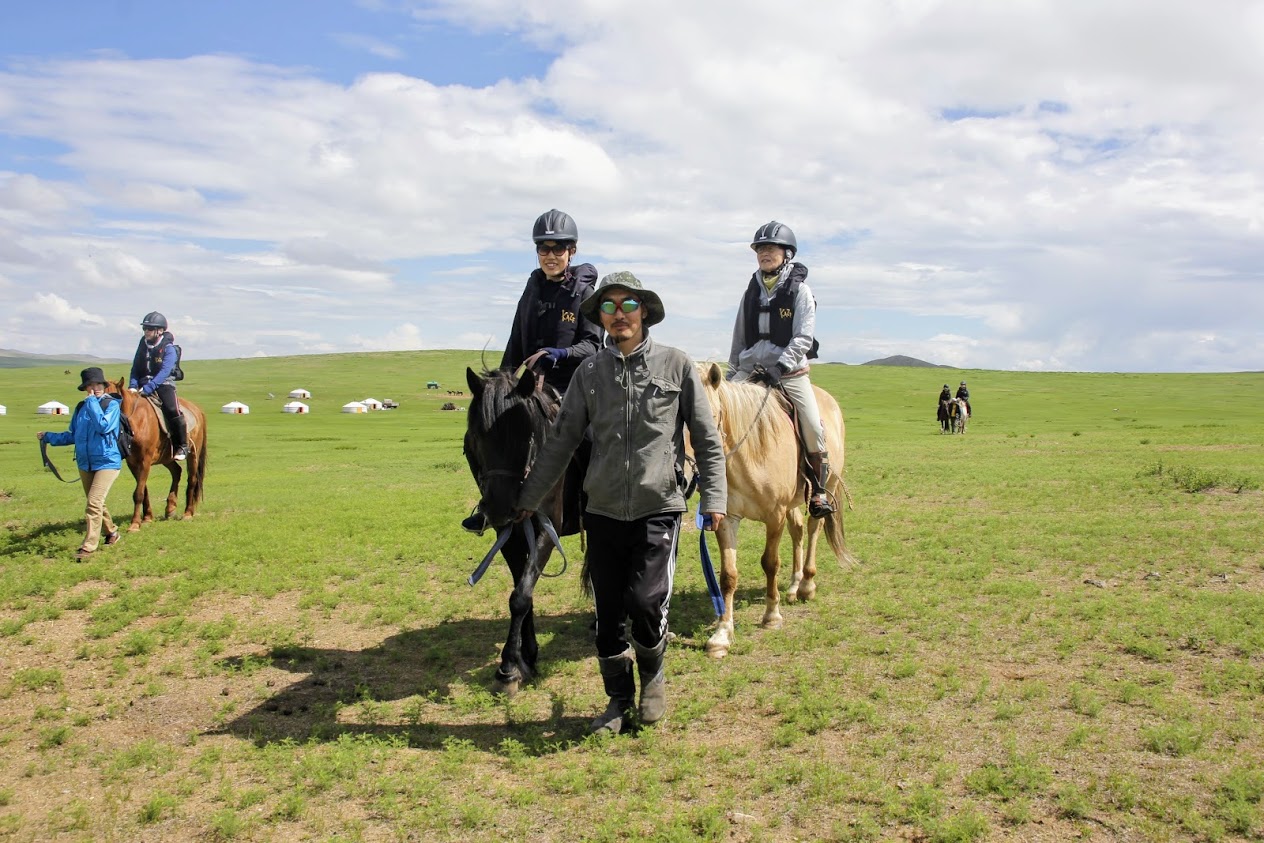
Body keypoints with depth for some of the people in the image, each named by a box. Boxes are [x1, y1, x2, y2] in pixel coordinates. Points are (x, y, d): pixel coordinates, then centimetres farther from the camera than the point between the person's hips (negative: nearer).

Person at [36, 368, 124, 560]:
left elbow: (103, 426, -26)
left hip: (107, 462, -6)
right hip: (85, 463, 6)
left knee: (94, 502, -15)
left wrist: (92, 402, -19)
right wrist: (48, 437, 11)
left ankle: (89, 546, -12)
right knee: (96, 503, 17)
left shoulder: (112, 405, -8)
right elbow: (72, 436, 15)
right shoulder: (81, 407, 7)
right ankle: (111, 533, 36)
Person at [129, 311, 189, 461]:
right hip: (144, 385, 6)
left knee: (172, 410, -26)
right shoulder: (143, 344, 9)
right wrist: (133, 386, -7)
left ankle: (182, 446, -16)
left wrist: (148, 388, -28)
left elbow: (164, 372, -19)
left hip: (164, 385, -6)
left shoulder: (168, 348, -9)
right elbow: (135, 368, 10)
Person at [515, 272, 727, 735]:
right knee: (608, 612, 8)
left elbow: (706, 438, 1)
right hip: (603, 510, 3)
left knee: (645, 601, -13)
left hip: (658, 509, -3)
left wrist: (714, 497, -8)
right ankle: (618, 700, 27)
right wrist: (528, 499, 8)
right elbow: (560, 440, 8)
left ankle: (653, 676, 18)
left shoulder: (676, 364, -1)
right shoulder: (590, 371, 5)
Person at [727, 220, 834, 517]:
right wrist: (732, 371, 16)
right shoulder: (751, 291, 12)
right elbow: (739, 337, 19)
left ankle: (818, 489, 2)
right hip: (751, 370, 4)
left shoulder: (799, 290, 0)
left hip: (790, 371, -4)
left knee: (813, 426, -16)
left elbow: (803, 337, -9)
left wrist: (781, 365, -20)